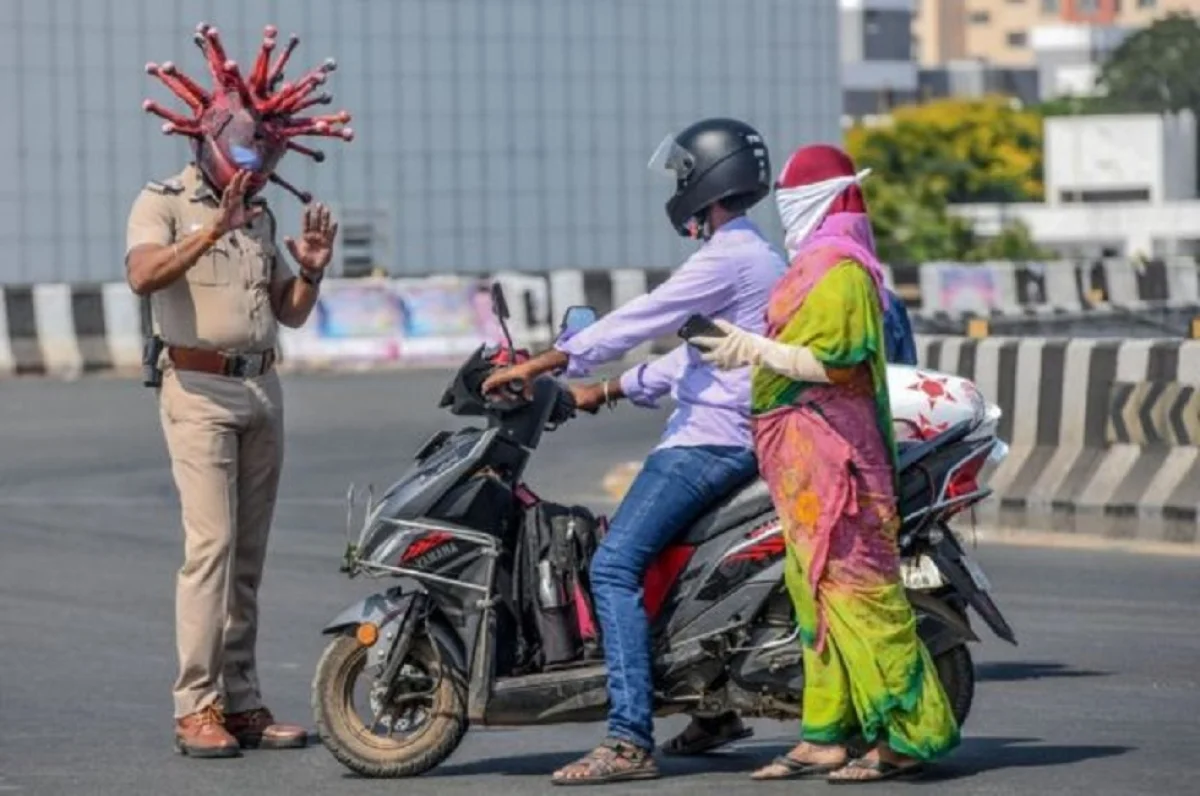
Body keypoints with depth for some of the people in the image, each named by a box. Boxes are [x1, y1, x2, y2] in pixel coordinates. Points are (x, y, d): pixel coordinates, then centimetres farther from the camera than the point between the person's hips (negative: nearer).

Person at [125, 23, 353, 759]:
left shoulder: (261, 216, 17)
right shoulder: (164, 203, -3)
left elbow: (292, 314, 19)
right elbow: (144, 276, -22)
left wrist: (311, 271, 0)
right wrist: (212, 231, -30)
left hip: (263, 389, 7)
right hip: (199, 388, -7)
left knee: (249, 554, 5)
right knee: (211, 545, -15)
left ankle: (242, 702, 8)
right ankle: (195, 708, -14)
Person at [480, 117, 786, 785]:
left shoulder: (727, 258, -13)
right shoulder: (756, 256, 20)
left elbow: (638, 320, -17)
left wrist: (537, 366, -14)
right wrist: (609, 391, 22)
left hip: (711, 440, -11)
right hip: (736, 437, 11)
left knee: (615, 565, -19)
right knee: (660, 551, 26)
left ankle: (631, 740, -27)